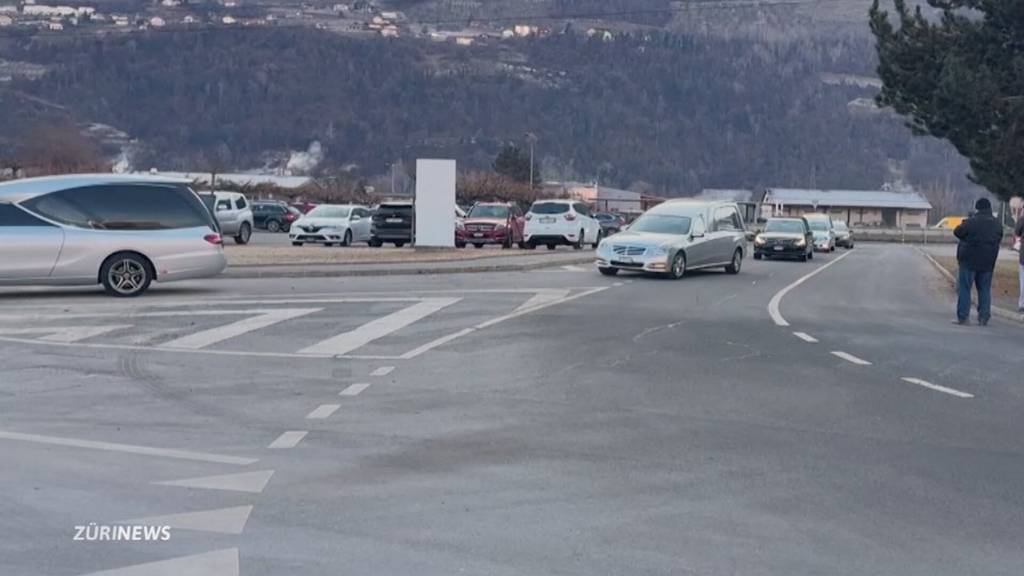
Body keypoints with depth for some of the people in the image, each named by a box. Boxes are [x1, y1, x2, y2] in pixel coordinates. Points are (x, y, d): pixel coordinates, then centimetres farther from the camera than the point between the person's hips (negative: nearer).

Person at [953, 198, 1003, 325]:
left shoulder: (972, 221, -14)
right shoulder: (997, 224, 6)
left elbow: (957, 232, -8)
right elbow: (999, 240, 15)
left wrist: (964, 223, 8)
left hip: (969, 261, -5)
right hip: (988, 262, 5)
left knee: (964, 288, 1)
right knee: (985, 290, 12)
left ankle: (962, 317, -3)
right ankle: (984, 317, 10)